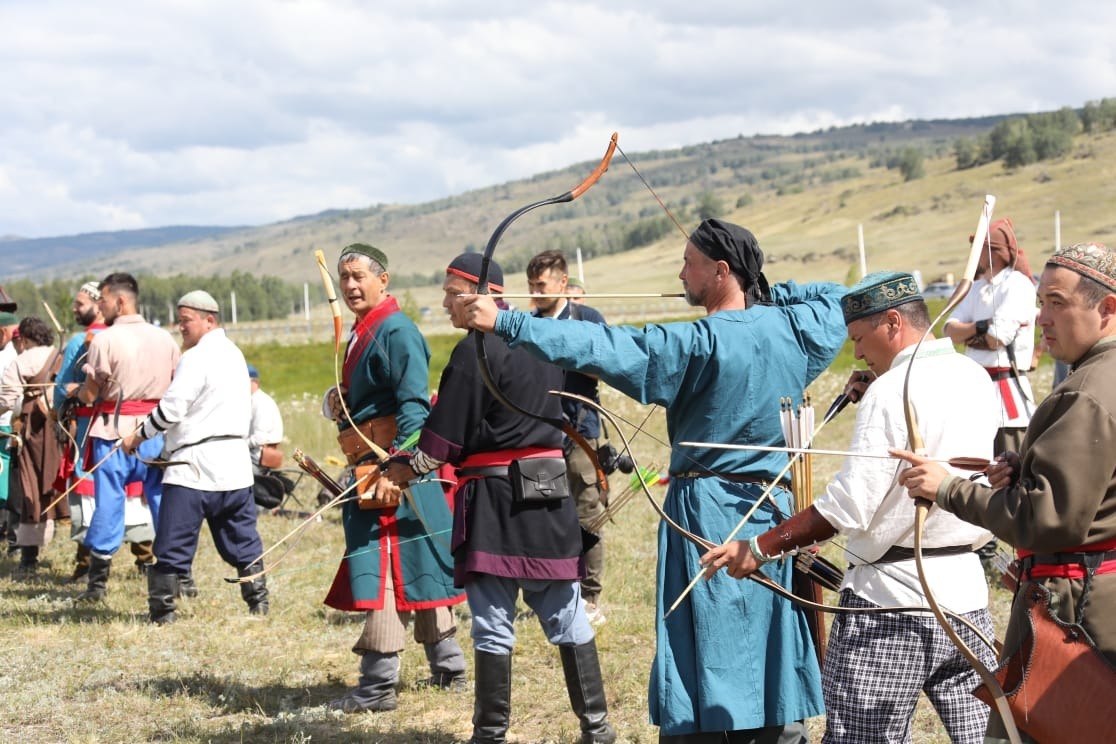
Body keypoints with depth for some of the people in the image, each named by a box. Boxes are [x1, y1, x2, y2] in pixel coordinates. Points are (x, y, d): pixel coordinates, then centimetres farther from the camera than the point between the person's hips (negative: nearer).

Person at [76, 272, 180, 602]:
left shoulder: (104, 340, -10)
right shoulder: (164, 338, 5)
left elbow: (89, 395, -7)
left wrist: (77, 391, 14)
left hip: (114, 431, -4)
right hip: (156, 431, 4)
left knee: (109, 502, 3)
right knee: (163, 501, 9)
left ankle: (98, 581, 8)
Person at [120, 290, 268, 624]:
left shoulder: (196, 358, -12)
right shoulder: (234, 354, 15)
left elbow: (171, 409, -16)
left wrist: (137, 437, -4)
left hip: (194, 465, -8)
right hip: (235, 462, 8)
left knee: (173, 543, -4)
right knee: (242, 538, 14)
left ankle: (162, 611, -4)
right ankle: (258, 602, 14)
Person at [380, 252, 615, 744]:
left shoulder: (475, 351, -13)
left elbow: (445, 435, -9)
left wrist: (409, 469, 6)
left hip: (494, 495, -7)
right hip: (550, 489, 7)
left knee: (493, 624, 1)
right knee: (565, 615, 12)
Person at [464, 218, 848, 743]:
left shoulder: (699, 343, -16)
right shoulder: (792, 328, 2)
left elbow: (604, 349, -22)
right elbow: (835, 298, 24)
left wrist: (505, 323, -22)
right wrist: (765, 294, 16)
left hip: (709, 513, -6)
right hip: (773, 512, 6)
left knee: (704, 681, -3)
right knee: (771, 661, 13)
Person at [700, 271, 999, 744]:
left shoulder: (893, 391, -15)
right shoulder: (975, 378, 8)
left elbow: (848, 507, -20)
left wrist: (760, 549, -14)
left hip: (894, 602, -8)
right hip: (967, 589, 8)